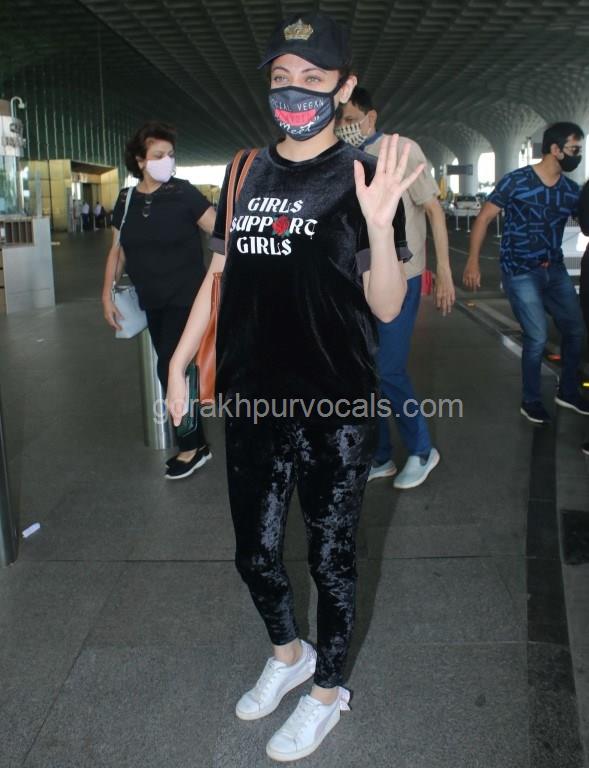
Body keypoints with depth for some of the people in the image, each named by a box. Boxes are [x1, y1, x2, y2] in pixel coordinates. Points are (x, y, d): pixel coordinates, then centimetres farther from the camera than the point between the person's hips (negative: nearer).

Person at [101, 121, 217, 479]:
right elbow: (118, 250, 12)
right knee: (174, 371, 10)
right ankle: (196, 443, 22)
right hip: (152, 302, 6)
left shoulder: (183, 193, -11)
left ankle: (192, 447, 9)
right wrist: (107, 294, 9)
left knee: (171, 371, -7)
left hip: (186, 298, -5)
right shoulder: (127, 199, 4)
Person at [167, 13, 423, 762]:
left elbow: (386, 307, -12)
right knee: (254, 552, 17)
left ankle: (328, 688, 36)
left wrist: (380, 224, -28)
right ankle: (288, 653, 46)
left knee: (329, 556, 11)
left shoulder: (360, 177, -7)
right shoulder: (245, 173, 7)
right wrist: (179, 363, 10)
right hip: (251, 400, 5)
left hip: (335, 410, -4)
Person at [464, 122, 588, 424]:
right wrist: (473, 261, -15)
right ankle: (530, 401, 13)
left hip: (555, 270, 6)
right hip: (521, 272, -6)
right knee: (538, 337, -9)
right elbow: (483, 219, -8)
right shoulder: (516, 181, -11)